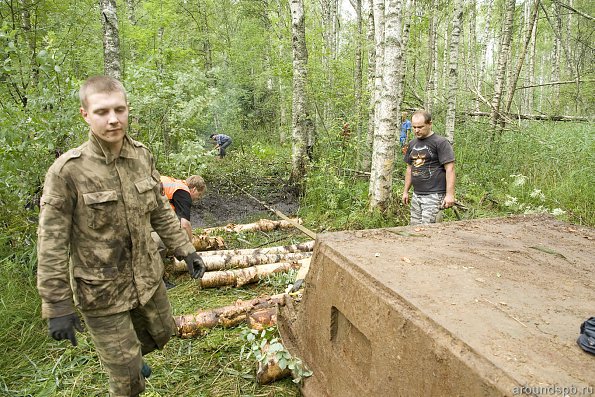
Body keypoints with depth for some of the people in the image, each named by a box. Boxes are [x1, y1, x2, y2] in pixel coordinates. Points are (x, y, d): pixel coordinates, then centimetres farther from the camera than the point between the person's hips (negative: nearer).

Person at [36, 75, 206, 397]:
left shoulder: (142, 156, -5)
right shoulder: (66, 171, -21)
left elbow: (160, 211, 6)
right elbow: (51, 244, -16)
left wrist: (185, 250, 5)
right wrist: (57, 307, -14)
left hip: (147, 277, 5)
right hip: (102, 290, -5)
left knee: (162, 333, 28)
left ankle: (128, 355, 59)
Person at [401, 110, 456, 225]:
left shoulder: (441, 142, -7)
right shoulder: (412, 143, 14)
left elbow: (450, 169, -12)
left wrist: (450, 194, -17)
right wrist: (406, 191, 19)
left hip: (434, 195, -7)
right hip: (416, 195, 7)